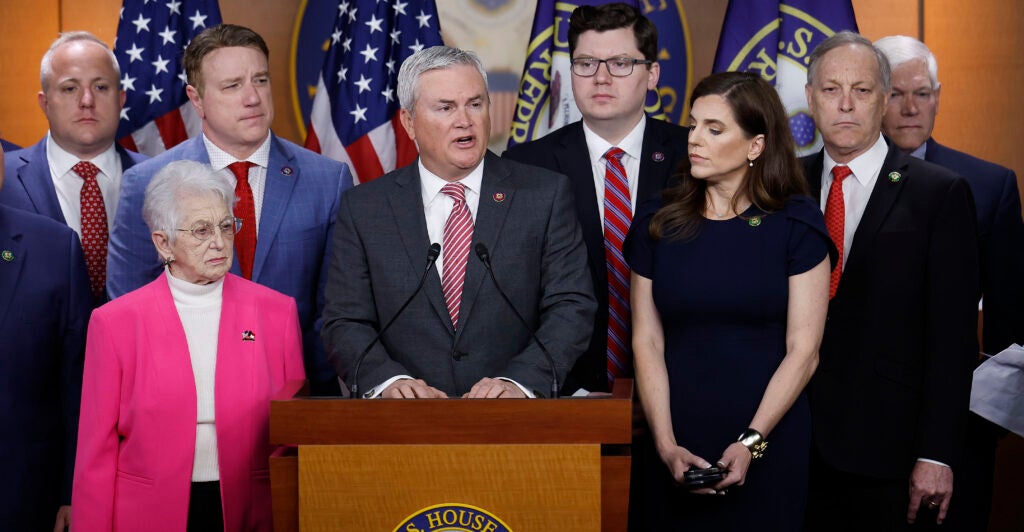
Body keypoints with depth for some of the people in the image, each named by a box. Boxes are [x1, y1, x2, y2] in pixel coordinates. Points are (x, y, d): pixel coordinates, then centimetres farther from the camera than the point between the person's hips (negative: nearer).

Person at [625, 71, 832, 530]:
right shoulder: (657, 223, 3)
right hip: (678, 446, 2)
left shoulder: (795, 225, -3)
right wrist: (666, 444, -10)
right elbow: (647, 343, 0)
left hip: (768, 444, -2)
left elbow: (803, 350, -6)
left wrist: (750, 442, -14)